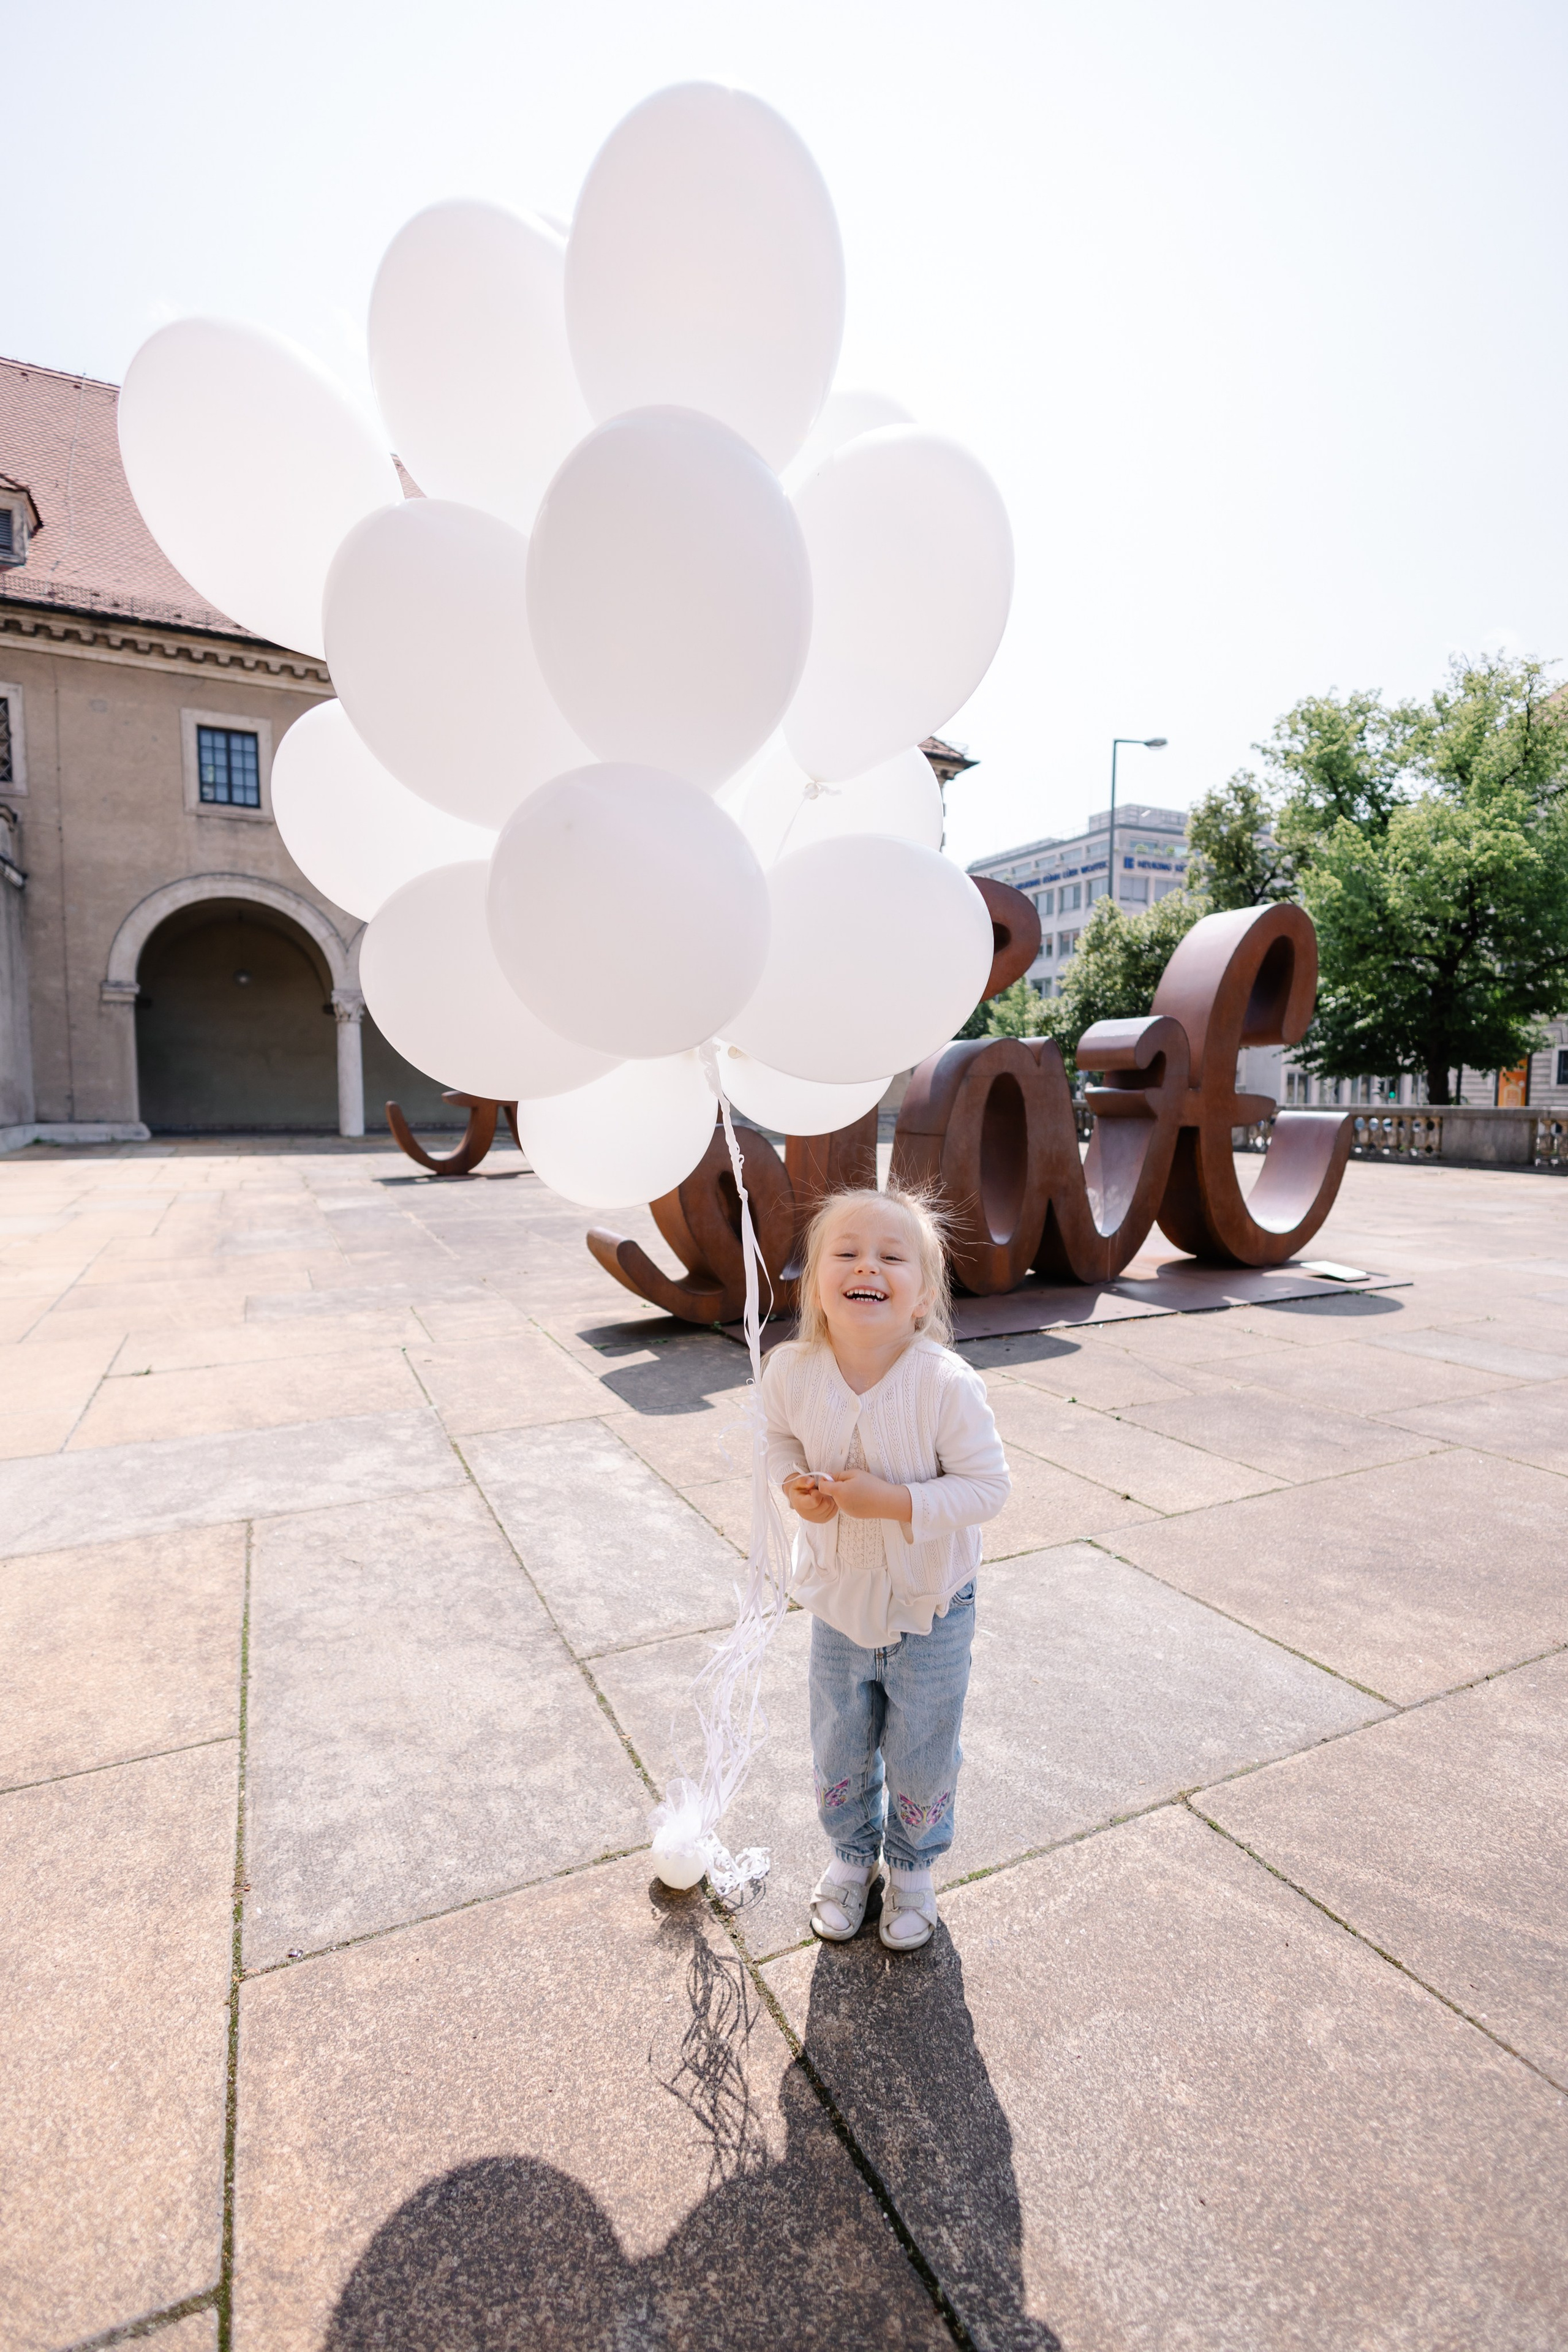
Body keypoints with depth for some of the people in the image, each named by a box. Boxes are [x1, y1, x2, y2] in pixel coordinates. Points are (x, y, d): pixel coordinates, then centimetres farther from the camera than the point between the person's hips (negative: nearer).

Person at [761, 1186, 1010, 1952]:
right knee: (839, 1753, 23)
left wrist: (891, 1500, -32)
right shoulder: (792, 1371, -20)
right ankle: (851, 1853, 54)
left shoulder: (947, 1384, -31)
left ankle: (913, 1865, 51)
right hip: (839, 1604, 3)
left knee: (922, 1759, 19)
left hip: (930, 1612, -2)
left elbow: (987, 1486, -23)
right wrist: (794, 1483, -18)